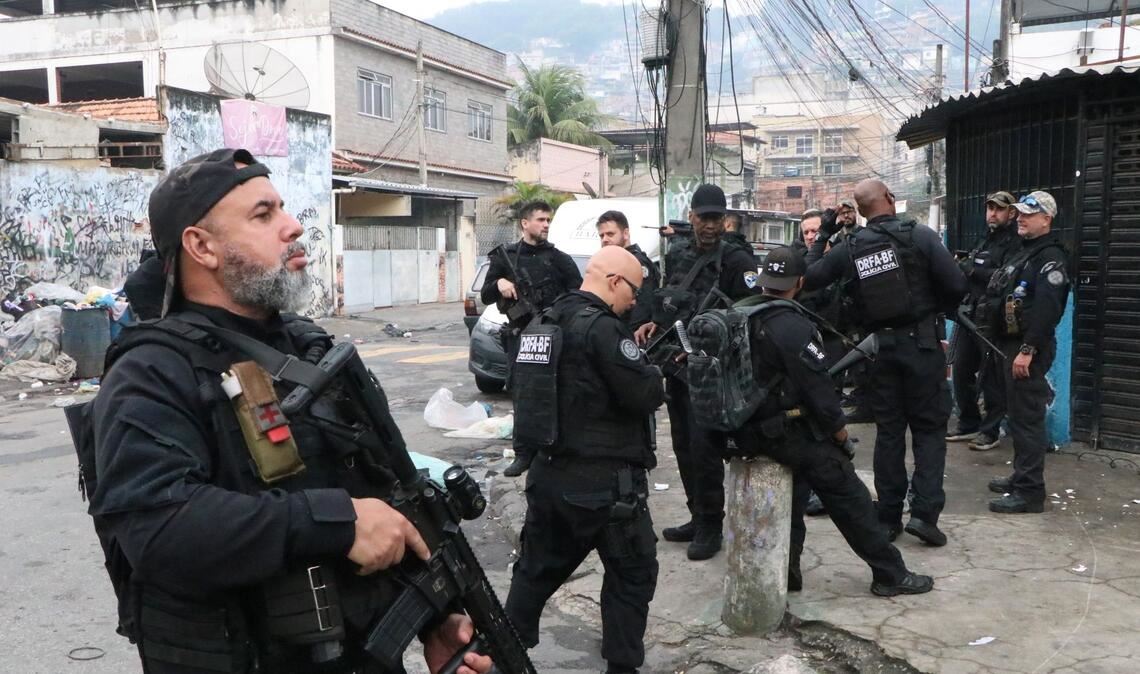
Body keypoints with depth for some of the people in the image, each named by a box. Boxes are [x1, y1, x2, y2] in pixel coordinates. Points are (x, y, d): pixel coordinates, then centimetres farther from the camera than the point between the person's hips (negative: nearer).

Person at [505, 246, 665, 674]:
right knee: (633, 574, 11)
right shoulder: (603, 327, -17)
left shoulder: (547, 321, 10)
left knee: (537, 569, 20)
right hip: (603, 481, -8)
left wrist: (635, 355, 8)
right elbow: (645, 396, -18)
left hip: (548, 473, 8)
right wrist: (653, 370, 2)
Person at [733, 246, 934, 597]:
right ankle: (890, 574, 16)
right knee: (849, 497, 6)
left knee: (791, 498, 22)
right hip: (790, 433, -7)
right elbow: (819, 391, -18)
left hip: (750, 432, 7)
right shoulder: (793, 327, -20)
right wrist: (843, 438, -3)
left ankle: (785, 573, 25)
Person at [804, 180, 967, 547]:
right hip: (921, 341, -3)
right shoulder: (919, 236, -9)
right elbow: (957, 285, -13)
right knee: (929, 427, 7)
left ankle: (888, 516, 15)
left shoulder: (849, 247, -1)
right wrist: (939, 308, 8)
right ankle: (924, 512, -3)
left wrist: (822, 235, 12)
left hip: (879, 345, 3)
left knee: (888, 430, 11)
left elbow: (808, 277, 2)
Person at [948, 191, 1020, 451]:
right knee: (961, 372, 11)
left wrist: (970, 269, -18)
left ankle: (990, 431, 8)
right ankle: (968, 424, 23)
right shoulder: (984, 240, 21)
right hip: (969, 314, 8)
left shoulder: (1014, 244, -7)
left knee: (991, 378, -2)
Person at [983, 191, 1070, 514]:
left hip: (1029, 348, -10)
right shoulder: (1023, 252, 20)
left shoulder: (1051, 257, -12)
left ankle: (1029, 491, -5)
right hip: (1012, 343, 10)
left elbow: (1046, 308, -24)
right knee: (1018, 414, 16)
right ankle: (1021, 476, 27)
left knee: (1027, 417, -9)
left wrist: (1028, 350, -27)